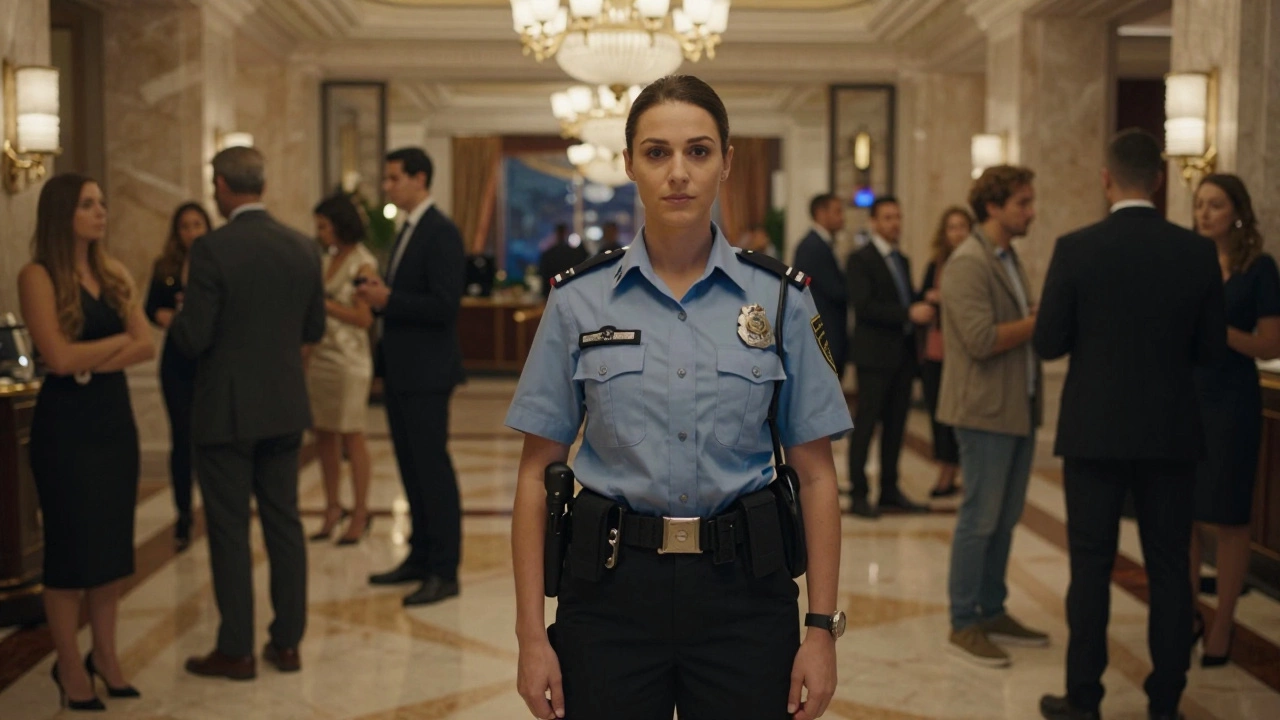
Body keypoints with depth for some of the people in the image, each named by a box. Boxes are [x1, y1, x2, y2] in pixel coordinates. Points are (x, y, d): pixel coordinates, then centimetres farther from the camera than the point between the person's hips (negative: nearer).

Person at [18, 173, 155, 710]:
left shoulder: (114, 273, 8)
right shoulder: (38, 275, -9)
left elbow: (147, 346, 0)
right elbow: (58, 355, -19)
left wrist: (91, 362, -14)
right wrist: (119, 339, -5)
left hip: (114, 415, 6)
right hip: (65, 424, -6)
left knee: (112, 540, 10)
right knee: (71, 544, 1)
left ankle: (105, 654, 21)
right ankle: (70, 666, 13)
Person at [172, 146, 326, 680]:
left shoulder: (211, 250, -16)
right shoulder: (303, 247, 1)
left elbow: (193, 339, -15)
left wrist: (174, 320, 6)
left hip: (227, 411, -5)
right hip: (285, 409, 5)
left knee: (229, 530, 4)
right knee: (284, 523, 12)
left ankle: (236, 651, 12)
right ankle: (287, 641, 20)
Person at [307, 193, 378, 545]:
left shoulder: (363, 263, -8)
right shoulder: (327, 259, 12)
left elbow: (364, 318, -14)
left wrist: (322, 303, -14)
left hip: (349, 358, -7)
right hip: (320, 354, 7)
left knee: (351, 437, -1)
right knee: (324, 436, 9)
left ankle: (360, 514, 7)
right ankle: (332, 509, 19)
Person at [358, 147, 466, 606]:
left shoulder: (441, 233, -14)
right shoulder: (408, 231, 16)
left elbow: (444, 305, -21)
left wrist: (388, 299, -18)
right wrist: (378, 294, 3)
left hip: (426, 372, -10)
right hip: (400, 371, 10)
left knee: (432, 468, -4)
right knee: (412, 467, 14)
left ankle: (444, 571, 2)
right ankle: (420, 558, 24)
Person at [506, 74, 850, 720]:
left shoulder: (778, 297, 0)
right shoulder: (579, 300, -1)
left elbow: (815, 474, 2)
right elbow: (536, 472, 1)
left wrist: (822, 626, -3)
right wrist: (531, 633, -3)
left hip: (742, 589, 0)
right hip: (611, 587, 0)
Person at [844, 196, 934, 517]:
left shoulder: (902, 261, 18)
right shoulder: (860, 259, -6)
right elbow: (863, 306, -17)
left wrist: (923, 306, 0)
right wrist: (908, 313, -20)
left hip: (903, 354, 7)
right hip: (875, 354, -7)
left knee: (896, 425, 9)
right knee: (866, 424, -4)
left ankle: (890, 490, 17)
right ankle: (858, 494, 1)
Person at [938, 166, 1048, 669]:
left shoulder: (1009, 260, 15)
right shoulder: (968, 263, -14)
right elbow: (981, 339, -23)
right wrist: (1042, 321, -14)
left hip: (1019, 408, 9)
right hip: (985, 409, -9)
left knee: (1005, 518, 14)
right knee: (980, 519, -3)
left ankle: (992, 612, 24)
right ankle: (963, 626, 7)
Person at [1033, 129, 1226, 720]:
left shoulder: (1076, 250, -10)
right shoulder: (1198, 252, -4)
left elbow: (1048, 343, -7)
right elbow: (1212, 349, 1)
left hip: (1095, 430, -1)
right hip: (1172, 433, 2)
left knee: (1091, 566, 6)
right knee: (1169, 569, 10)